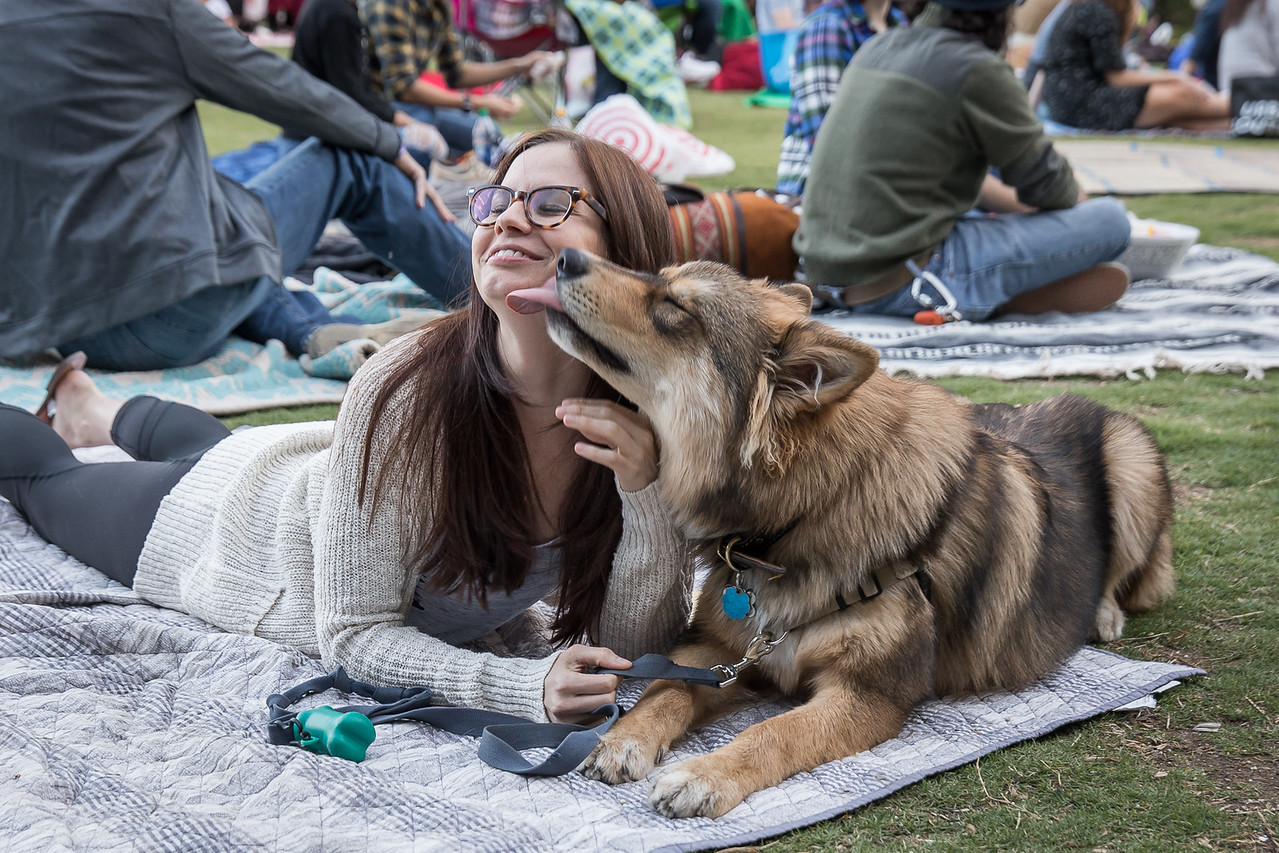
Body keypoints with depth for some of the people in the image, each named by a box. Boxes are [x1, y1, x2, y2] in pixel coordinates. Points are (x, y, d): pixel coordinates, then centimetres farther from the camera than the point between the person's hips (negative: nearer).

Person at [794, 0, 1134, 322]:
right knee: (1112, 221, -5)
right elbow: (1044, 181, -2)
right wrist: (1087, 209, 20)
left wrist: (1018, 206, 25)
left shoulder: (878, 46, 13)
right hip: (904, 285, -9)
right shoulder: (979, 71, -11)